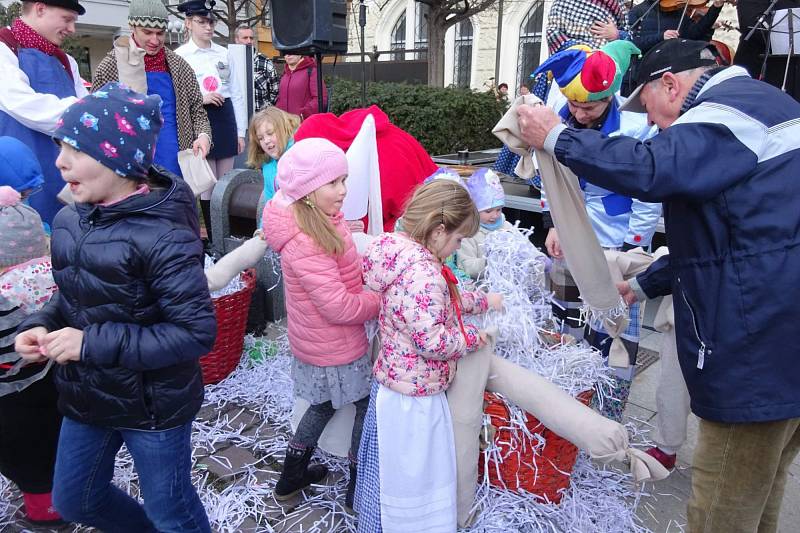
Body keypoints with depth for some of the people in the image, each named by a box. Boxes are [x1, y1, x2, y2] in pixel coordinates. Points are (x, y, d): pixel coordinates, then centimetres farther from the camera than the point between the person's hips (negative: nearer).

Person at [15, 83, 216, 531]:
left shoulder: (161, 235, -27)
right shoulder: (70, 221, -4)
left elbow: (197, 332, -28)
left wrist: (92, 343, -28)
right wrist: (42, 325, -8)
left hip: (153, 405, -7)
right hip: (86, 395, 8)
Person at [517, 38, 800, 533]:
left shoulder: (729, 107, -11)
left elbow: (651, 168, -31)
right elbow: (716, 232, 25)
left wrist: (556, 136, -16)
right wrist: (646, 284, 26)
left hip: (759, 342, -11)